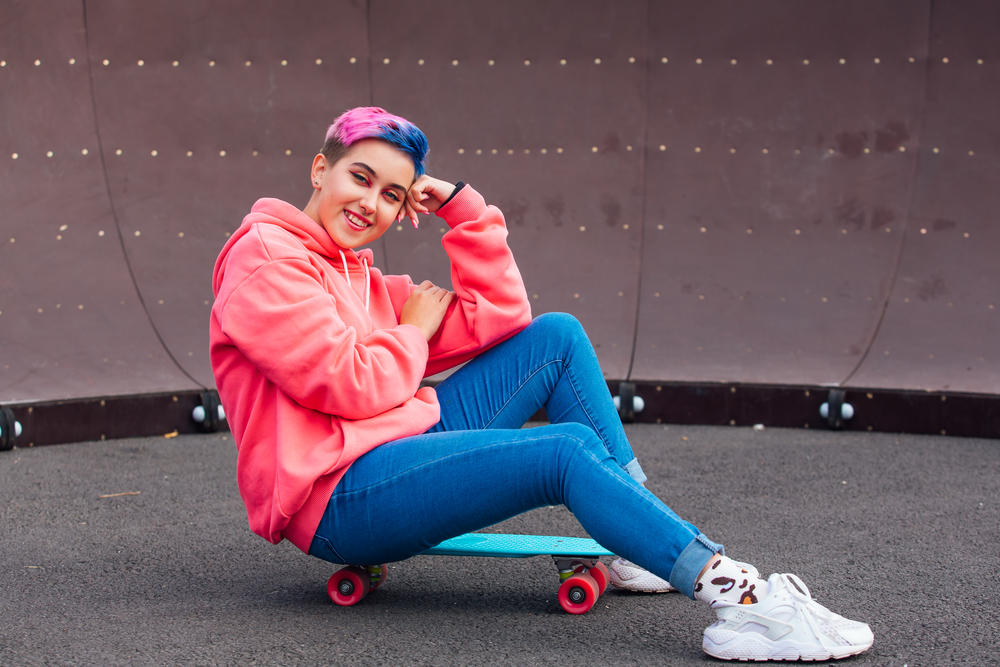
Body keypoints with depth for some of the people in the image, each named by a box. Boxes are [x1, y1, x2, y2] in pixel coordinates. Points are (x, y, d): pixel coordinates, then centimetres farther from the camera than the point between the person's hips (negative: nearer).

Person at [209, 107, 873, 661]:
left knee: (557, 335, 5)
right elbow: (353, 386, -17)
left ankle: (649, 543, 2)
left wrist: (465, 207, 9)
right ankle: (743, 597, -32)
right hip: (339, 497, -9)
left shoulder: (364, 282, 20)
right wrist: (414, 330, 1)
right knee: (570, 450, -24)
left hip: (402, 449, 9)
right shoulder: (265, 256, -7)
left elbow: (500, 318, 13)